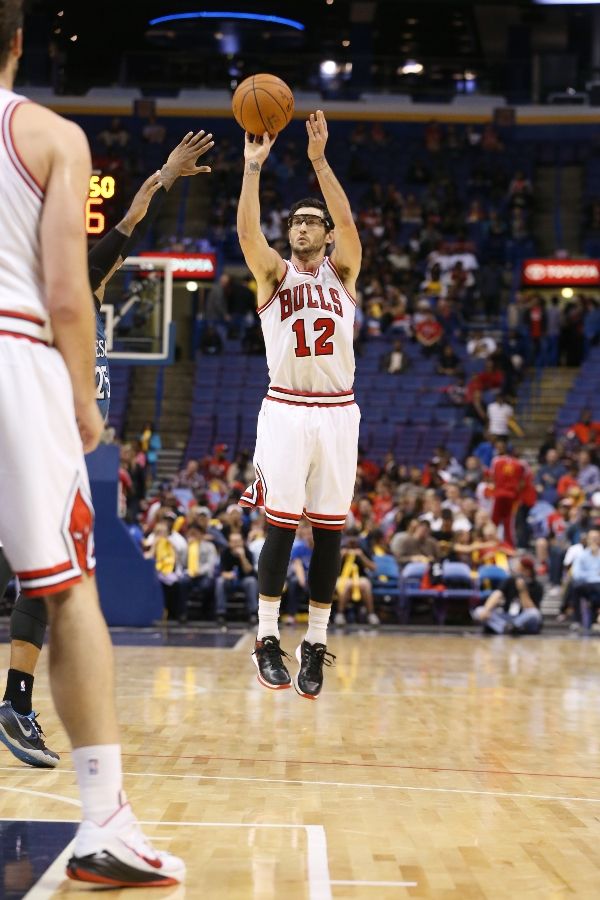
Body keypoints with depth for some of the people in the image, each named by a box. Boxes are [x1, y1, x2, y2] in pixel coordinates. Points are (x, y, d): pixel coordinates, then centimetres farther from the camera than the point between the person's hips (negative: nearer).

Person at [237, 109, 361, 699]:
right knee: (280, 527, -4)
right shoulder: (274, 274, 7)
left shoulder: (342, 272, 9)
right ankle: (267, 640, 5)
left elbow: (348, 222, -10)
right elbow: (247, 230, -11)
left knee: (328, 531, 2)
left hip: (337, 413, 1)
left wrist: (320, 161, -19)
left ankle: (316, 644, 9)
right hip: (285, 411, -1)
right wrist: (253, 165, -20)